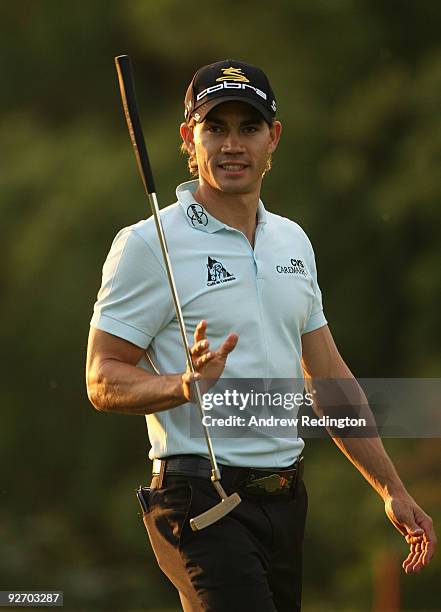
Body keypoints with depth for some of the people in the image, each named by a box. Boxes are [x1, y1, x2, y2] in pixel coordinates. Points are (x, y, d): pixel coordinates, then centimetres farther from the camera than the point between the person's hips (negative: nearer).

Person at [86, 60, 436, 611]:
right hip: (201, 498, -7)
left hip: (286, 499, 7)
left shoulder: (293, 241, 16)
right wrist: (187, 384, -27)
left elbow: (329, 378, 21)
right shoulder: (149, 245, -6)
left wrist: (392, 490, 20)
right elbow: (103, 381, -8)